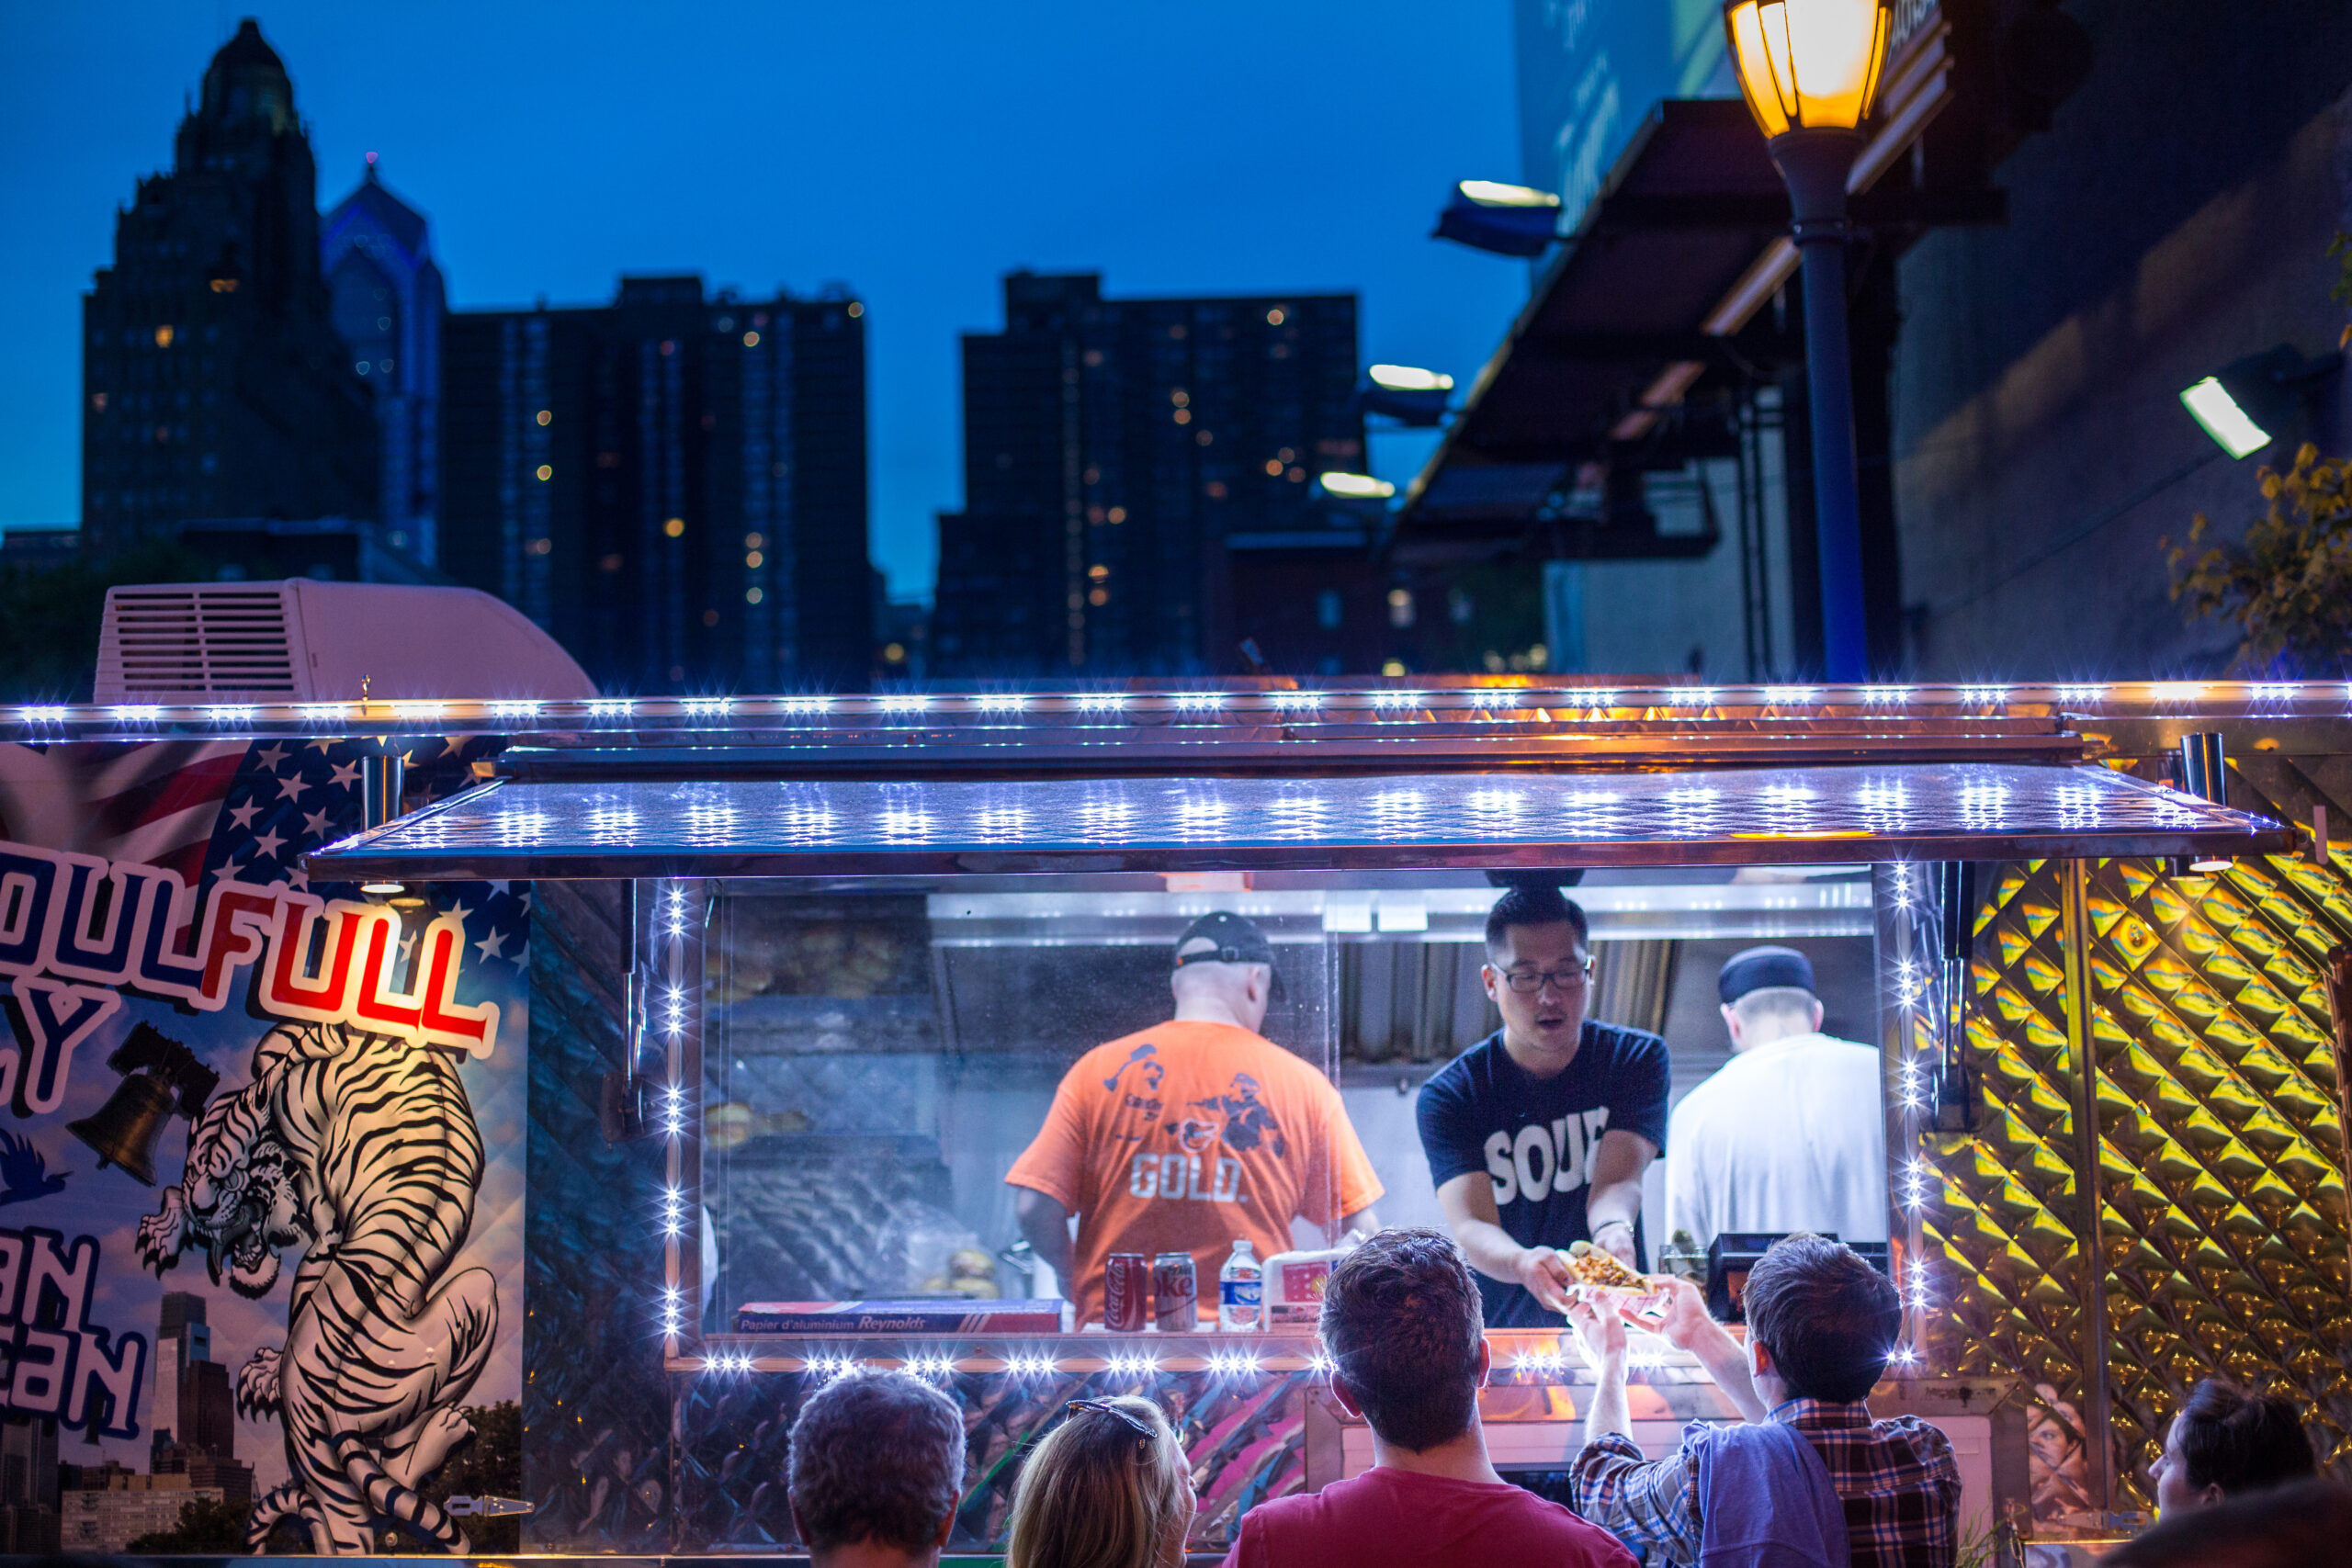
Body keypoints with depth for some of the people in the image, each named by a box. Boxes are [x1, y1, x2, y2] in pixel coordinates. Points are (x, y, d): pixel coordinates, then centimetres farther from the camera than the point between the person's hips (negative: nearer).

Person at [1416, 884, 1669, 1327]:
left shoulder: (1636, 1059, 3)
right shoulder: (1449, 1095, -3)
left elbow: (1617, 1180, -11)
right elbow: (1471, 1226, -15)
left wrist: (1612, 1231, -35)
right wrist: (1522, 1263, -38)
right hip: (1502, 1337, -2)